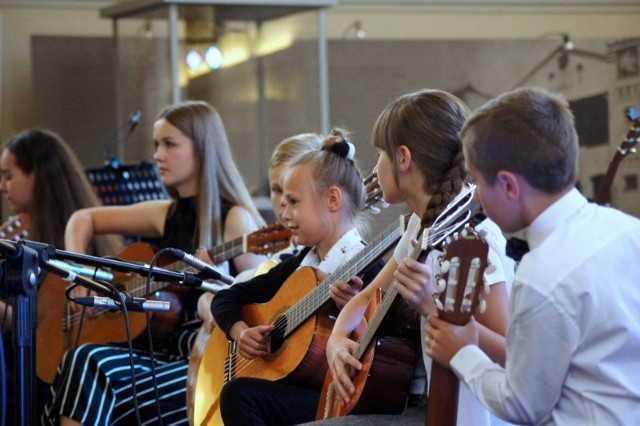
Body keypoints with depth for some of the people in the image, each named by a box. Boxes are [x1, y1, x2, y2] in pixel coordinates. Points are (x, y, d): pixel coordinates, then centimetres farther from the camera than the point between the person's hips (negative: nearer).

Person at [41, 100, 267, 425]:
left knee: (105, 386, -26)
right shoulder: (165, 215, 12)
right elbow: (83, 219, 23)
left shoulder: (234, 218, -6)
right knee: (85, 361, -22)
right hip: (172, 352, 6)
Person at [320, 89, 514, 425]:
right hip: (414, 398, 9)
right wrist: (337, 338, -3)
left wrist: (433, 306, -35)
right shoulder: (422, 223, 8)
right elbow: (368, 297, 17)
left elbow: (509, 356, -23)